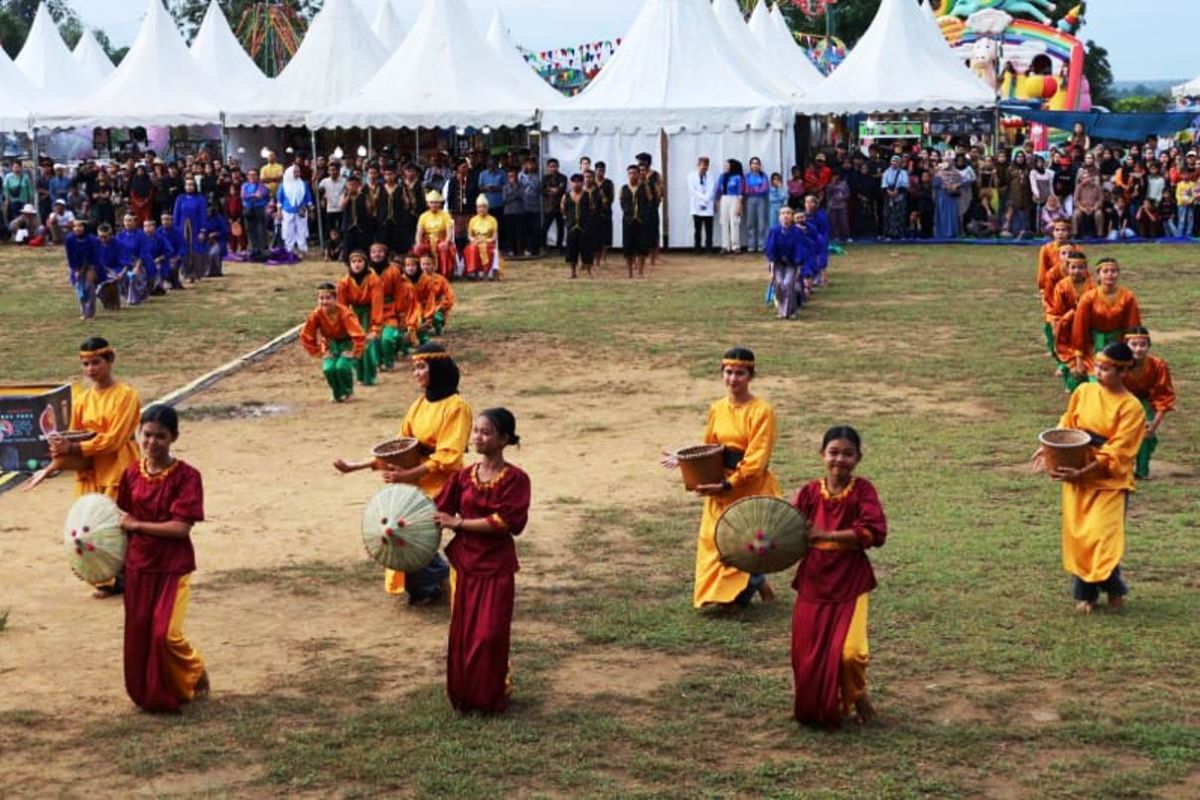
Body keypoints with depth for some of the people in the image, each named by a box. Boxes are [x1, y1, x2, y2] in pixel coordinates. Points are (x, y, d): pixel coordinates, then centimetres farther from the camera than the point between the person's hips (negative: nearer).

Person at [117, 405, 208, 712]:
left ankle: (197, 673, 17)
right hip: (137, 566, 5)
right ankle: (147, 695, 28)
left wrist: (136, 525, -16)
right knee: (138, 635, 9)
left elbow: (181, 527, -18)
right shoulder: (131, 474, 2)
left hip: (173, 567, -5)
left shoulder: (186, 476, -13)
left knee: (166, 634, -12)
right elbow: (125, 519, 9)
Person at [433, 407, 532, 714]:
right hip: (464, 562, 4)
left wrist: (459, 523, -17)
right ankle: (463, 695, 21)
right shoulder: (463, 476, 3)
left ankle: (492, 697, 14)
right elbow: (440, 513, 1)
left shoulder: (515, 479, -10)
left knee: (490, 634, -3)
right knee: (461, 632, 7)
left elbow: (503, 522, -18)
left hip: (496, 565, -4)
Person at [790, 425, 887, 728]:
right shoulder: (809, 493, 1)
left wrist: (826, 535, -20)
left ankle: (857, 694, 18)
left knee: (848, 651, -15)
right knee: (808, 652, 6)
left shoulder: (863, 491, -5)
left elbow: (874, 532, -17)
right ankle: (813, 709, 32)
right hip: (813, 581, 3)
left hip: (850, 582, -3)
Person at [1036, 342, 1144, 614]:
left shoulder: (1130, 407, -12)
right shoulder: (1083, 391, 1)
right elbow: (1067, 425, 14)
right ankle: (1085, 593, 24)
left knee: (1101, 537, -11)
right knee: (1078, 536, 8)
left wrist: (1084, 472, -25)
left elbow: (1116, 452, -17)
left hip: (1110, 481, -4)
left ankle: (1113, 588, 15)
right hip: (1076, 477, 4)